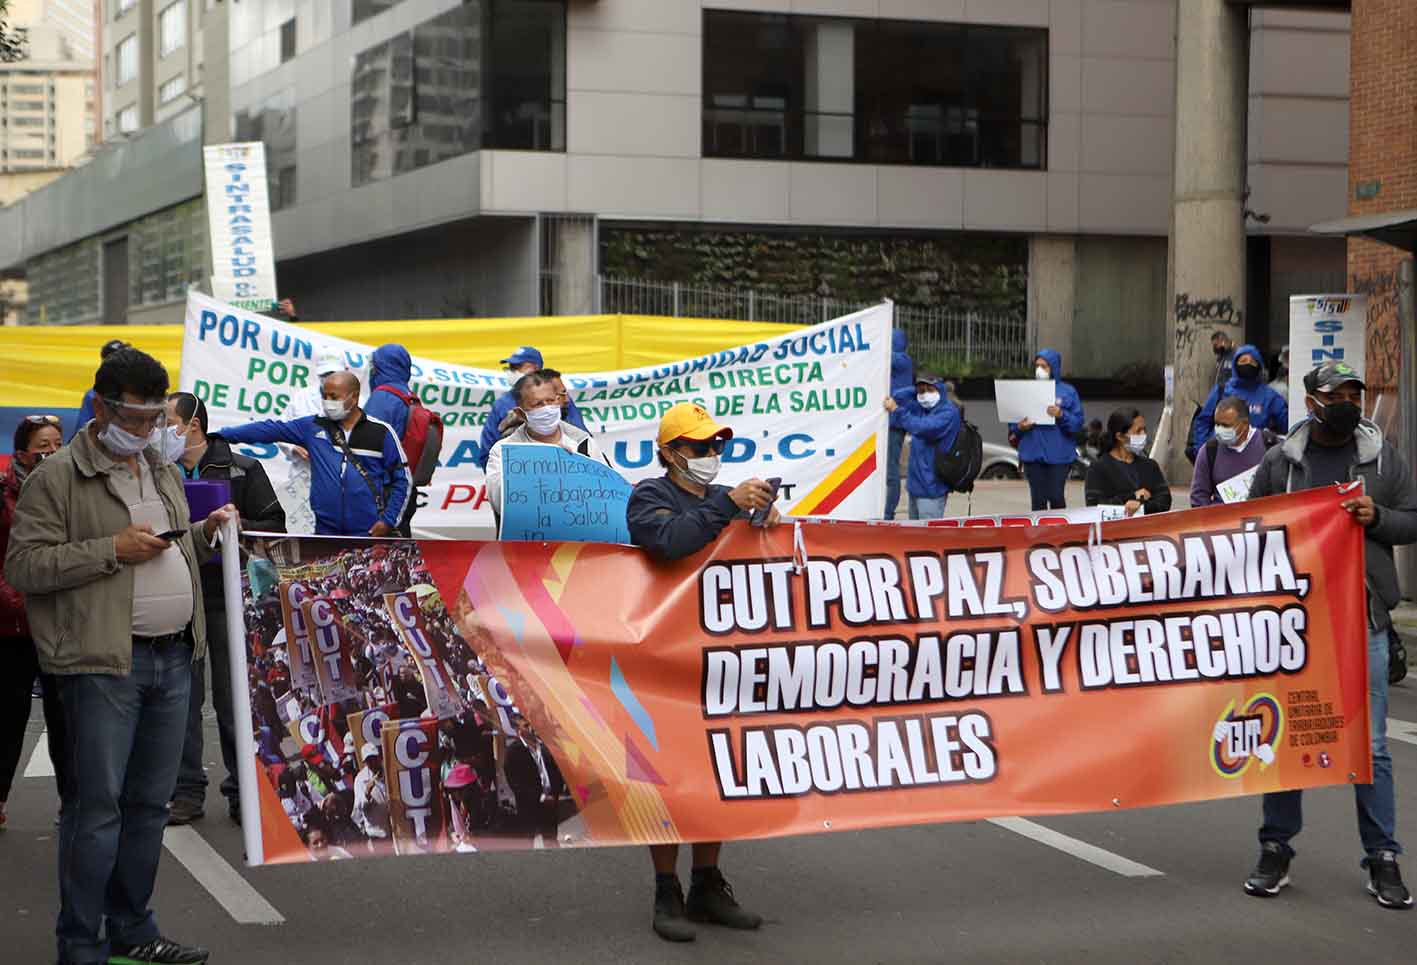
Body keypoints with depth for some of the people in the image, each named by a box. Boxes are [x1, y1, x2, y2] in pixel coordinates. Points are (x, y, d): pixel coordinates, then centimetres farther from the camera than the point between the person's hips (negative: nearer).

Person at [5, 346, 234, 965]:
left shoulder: (163, 468, 18)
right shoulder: (59, 477, -5)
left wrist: (206, 534, 10)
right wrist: (112, 549, -17)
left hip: (173, 657, 7)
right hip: (104, 663, -7)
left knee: (150, 803, 12)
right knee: (97, 805, -6)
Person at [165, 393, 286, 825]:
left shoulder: (241, 469, 1)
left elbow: (275, 526, 0)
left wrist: (240, 525, -18)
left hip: (227, 599, -3)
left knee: (234, 697, 2)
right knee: (182, 698, 5)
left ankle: (243, 790, 11)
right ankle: (187, 792, 13)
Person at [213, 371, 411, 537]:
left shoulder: (381, 432, 0)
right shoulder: (313, 426, 8)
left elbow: (402, 479, 4)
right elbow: (270, 429, 5)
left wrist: (389, 521, -3)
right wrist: (223, 435, -1)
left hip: (369, 532, -2)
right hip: (326, 531, 3)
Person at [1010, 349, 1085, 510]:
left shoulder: (1068, 392, 4)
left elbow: (1077, 422, -2)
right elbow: (1013, 422, 11)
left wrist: (1061, 415, -18)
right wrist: (1019, 427, -10)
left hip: (1059, 453, -2)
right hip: (1033, 453, 2)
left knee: (1056, 497, -5)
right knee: (1038, 499, 2)